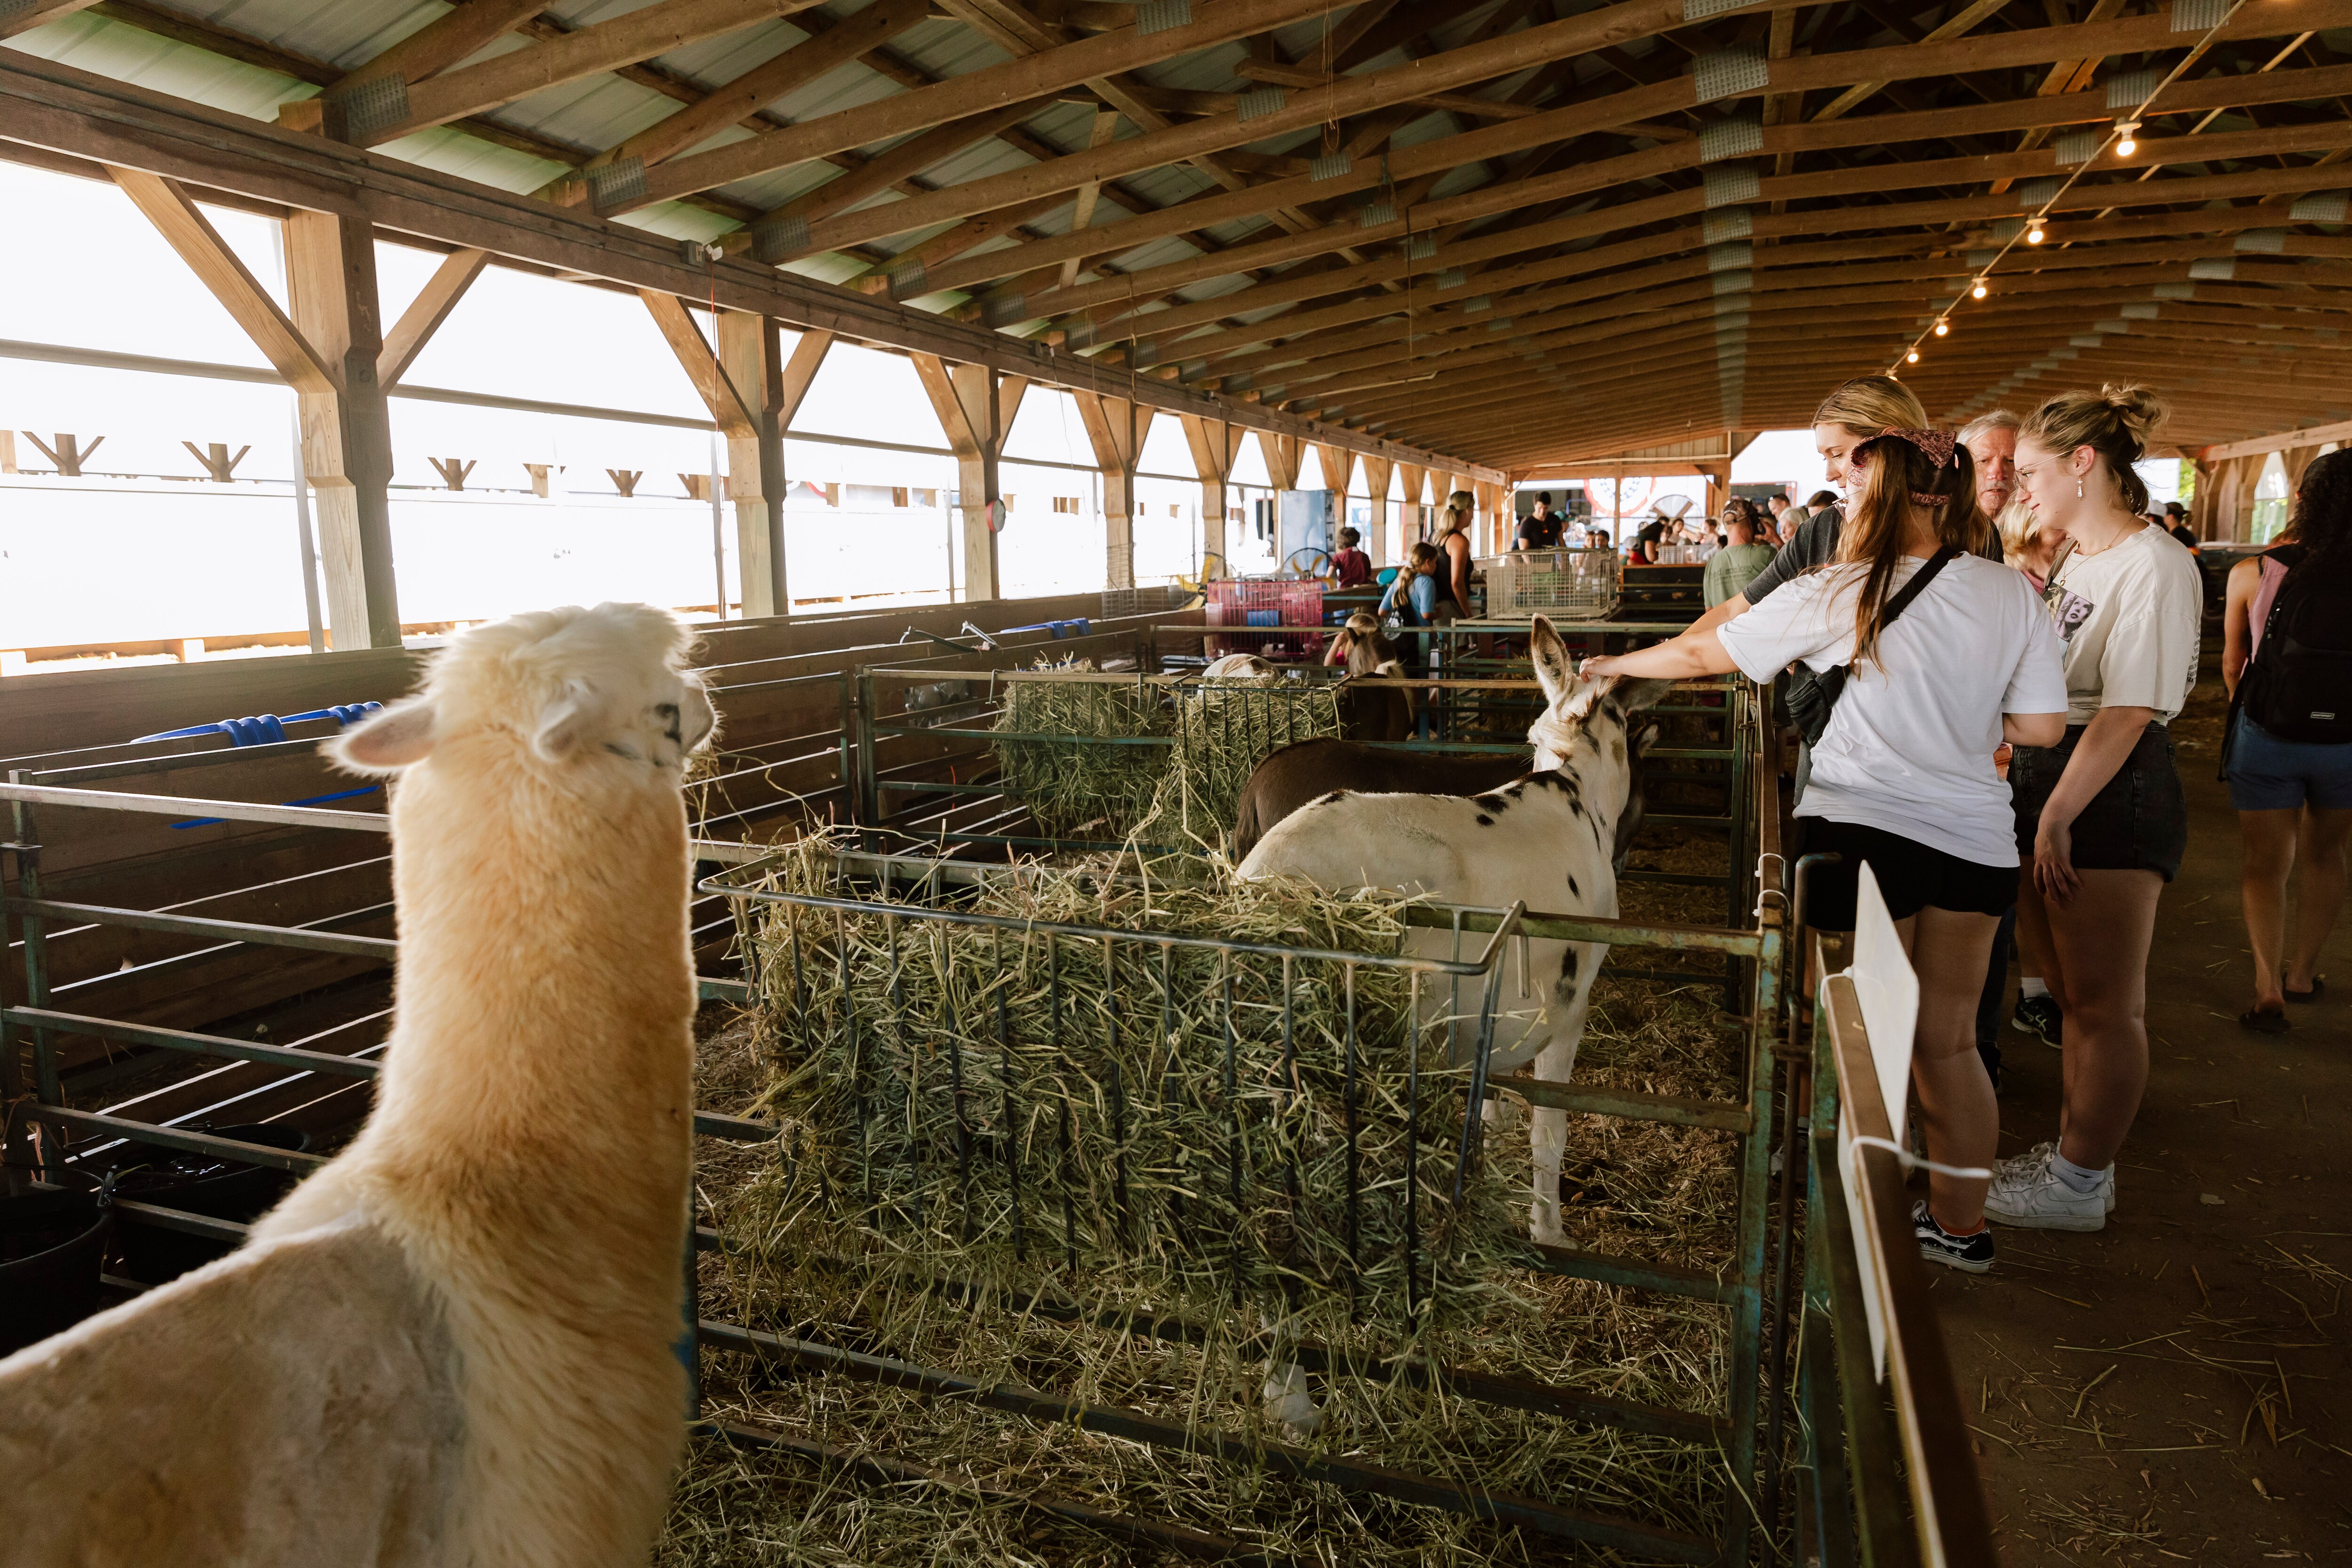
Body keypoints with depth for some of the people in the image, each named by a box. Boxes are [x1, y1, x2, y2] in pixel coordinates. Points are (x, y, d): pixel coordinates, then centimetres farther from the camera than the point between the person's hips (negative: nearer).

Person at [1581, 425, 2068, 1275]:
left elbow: (1702, 653, 1)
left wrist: (1616, 663, 17)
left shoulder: (1841, 594, -7)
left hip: (1865, 828, -4)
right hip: (1974, 836, 4)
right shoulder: (2013, 595, 1)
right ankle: (1960, 1222, 31)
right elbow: (2042, 726, 2)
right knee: (1946, 1038, 18)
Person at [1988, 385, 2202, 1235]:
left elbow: (2130, 711, -21)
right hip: (2049, 778, 9)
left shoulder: (2153, 565, -16)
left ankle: (2080, 1186, 15)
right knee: (2073, 993, 18)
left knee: (2105, 1004, 3)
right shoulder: (2073, 562, 13)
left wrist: (2056, 818, -21)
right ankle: (2074, 1153, 31)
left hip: (2114, 792, -9)